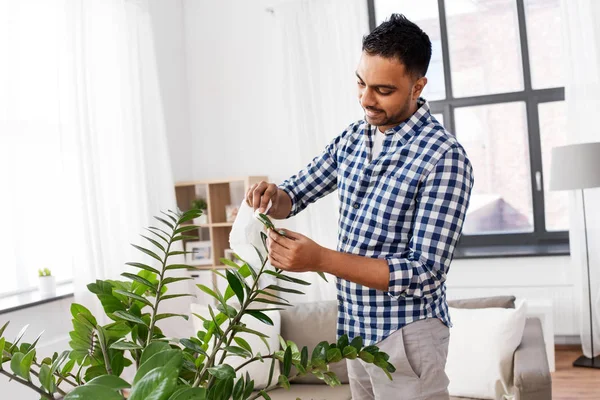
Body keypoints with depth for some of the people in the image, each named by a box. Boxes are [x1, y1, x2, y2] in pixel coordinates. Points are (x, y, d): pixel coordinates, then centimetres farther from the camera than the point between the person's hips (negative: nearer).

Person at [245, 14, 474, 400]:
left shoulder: (444, 158, -20)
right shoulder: (353, 138, 2)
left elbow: (425, 272, -24)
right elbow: (297, 194, 12)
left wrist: (320, 259, -32)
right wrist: (274, 197, -13)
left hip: (406, 335, -6)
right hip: (354, 326, 7)